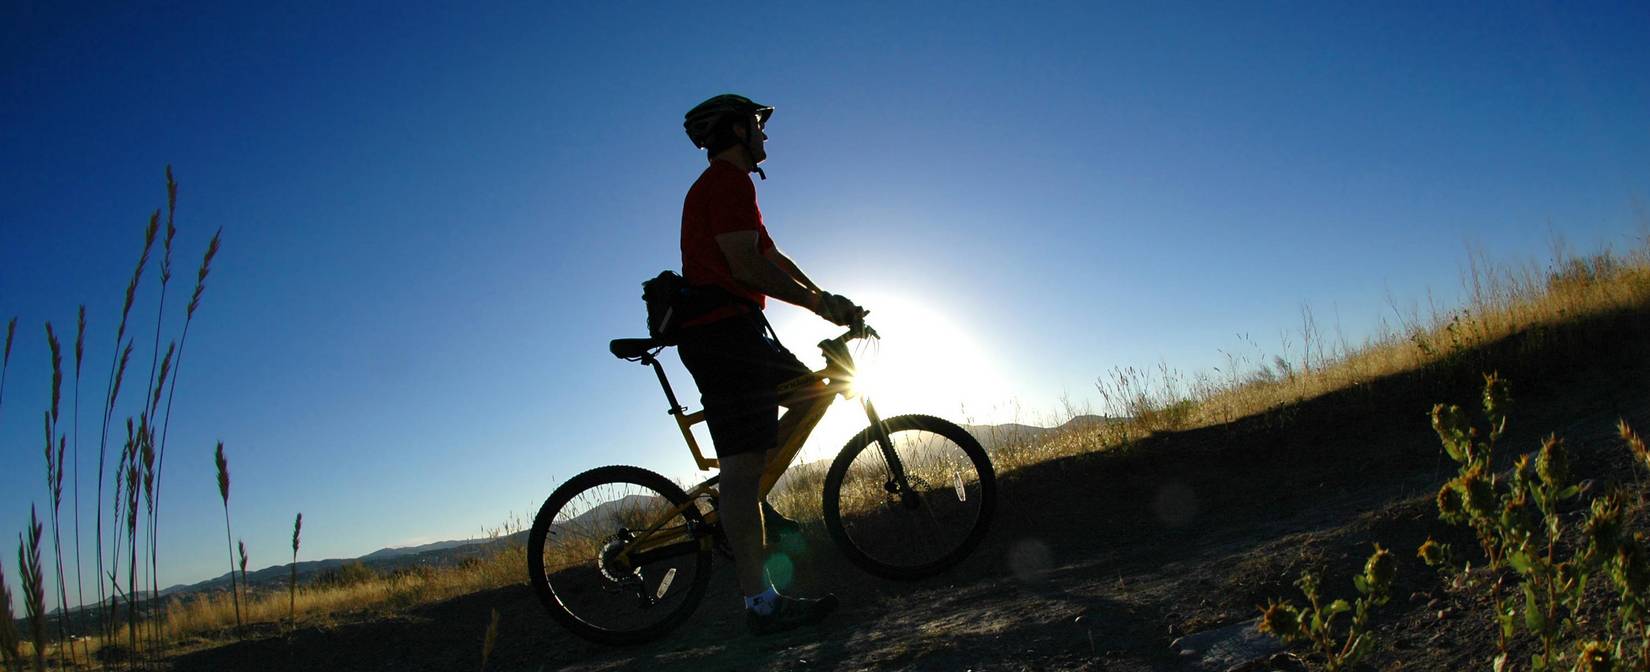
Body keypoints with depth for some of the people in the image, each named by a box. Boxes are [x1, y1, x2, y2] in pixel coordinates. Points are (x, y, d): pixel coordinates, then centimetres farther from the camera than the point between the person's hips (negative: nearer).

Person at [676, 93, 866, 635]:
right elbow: (746, 266, -19)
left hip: (732, 335, 11)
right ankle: (761, 603, -10)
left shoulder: (722, 185, 26)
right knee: (743, 463, -12)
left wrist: (825, 299, 17)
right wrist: (818, 302, -11)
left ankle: (744, 506, 15)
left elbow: (771, 258, 23)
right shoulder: (729, 183, -9)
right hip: (724, 331, -11)